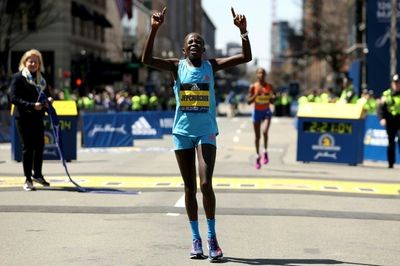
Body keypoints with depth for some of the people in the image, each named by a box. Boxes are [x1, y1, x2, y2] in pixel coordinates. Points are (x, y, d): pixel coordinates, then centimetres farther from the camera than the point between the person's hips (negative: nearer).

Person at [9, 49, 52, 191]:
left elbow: (47, 93, 24)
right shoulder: (18, 77, -7)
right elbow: (13, 98, -14)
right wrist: (32, 105, -23)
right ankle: (28, 179, 7)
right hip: (23, 118, -6)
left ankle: (37, 174, 27)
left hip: (38, 117, 6)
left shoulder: (41, 78, 13)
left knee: (39, 146, 8)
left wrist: (48, 99, -1)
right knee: (28, 147, -2)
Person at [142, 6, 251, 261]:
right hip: (182, 132, 1)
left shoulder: (212, 65, 1)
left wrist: (243, 30, -19)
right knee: (190, 187, 7)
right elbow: (147, 59, -14)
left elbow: (246, 57, -7)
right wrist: (154, 29, -23)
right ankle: (196, 239, 17)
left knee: (206, 184, -13)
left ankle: (212, 237, 1)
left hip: (206, 132, -1)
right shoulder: (177, 66, 0)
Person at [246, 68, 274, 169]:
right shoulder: (253, 87, -6)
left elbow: (272, 101, 6)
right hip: (257, 112, 0)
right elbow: (249, 101, -7)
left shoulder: (269, 86, -2)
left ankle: (265, 151, -5)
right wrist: (256, 94, -20)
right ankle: (257, 156, 25)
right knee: (257, 136, 8)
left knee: (265, 131, -25)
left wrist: (271, 96, -15)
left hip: (266, 112, 0)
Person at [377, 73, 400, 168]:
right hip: (390, 121, 1)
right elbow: (381, 108, 1)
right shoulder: (386, 94, 6)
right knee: (391, 142, 7)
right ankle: (391, 162, 17)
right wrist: (382, 118, -14)